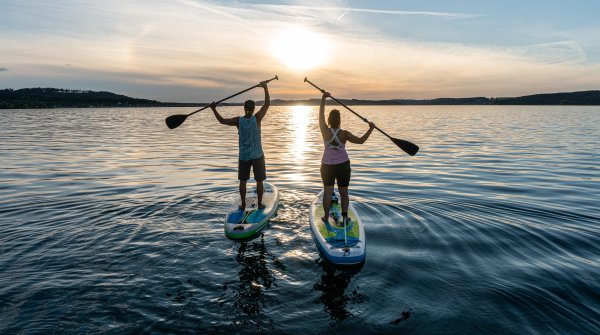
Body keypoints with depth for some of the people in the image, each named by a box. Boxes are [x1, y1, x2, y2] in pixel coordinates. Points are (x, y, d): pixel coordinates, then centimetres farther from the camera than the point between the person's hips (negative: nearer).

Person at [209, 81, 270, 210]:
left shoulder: (238, 121, -8)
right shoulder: (257, 118, -12)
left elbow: (222, 120, 1)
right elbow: (267, 103, -7)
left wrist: (214, 109, 10)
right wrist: (265, 88, 0)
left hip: (243, 156, 2)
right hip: (257, 156, -2)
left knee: (243, 181, 13)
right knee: (259, 181, 10)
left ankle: (243, 205, 19)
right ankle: (260, 204, 17)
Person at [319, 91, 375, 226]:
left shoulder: (325, 131, -11)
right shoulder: (344, 134, -13)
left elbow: (321, 115, -5)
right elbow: (360, 140, -15)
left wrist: (323, 99, -2)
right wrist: (371, 129, -8)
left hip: (327, 166, 0)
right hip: (343, 165, 0)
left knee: (327, 192, 4)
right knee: (344, 193, 8)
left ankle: (326, 217, 6)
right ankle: (344, 217, 1)